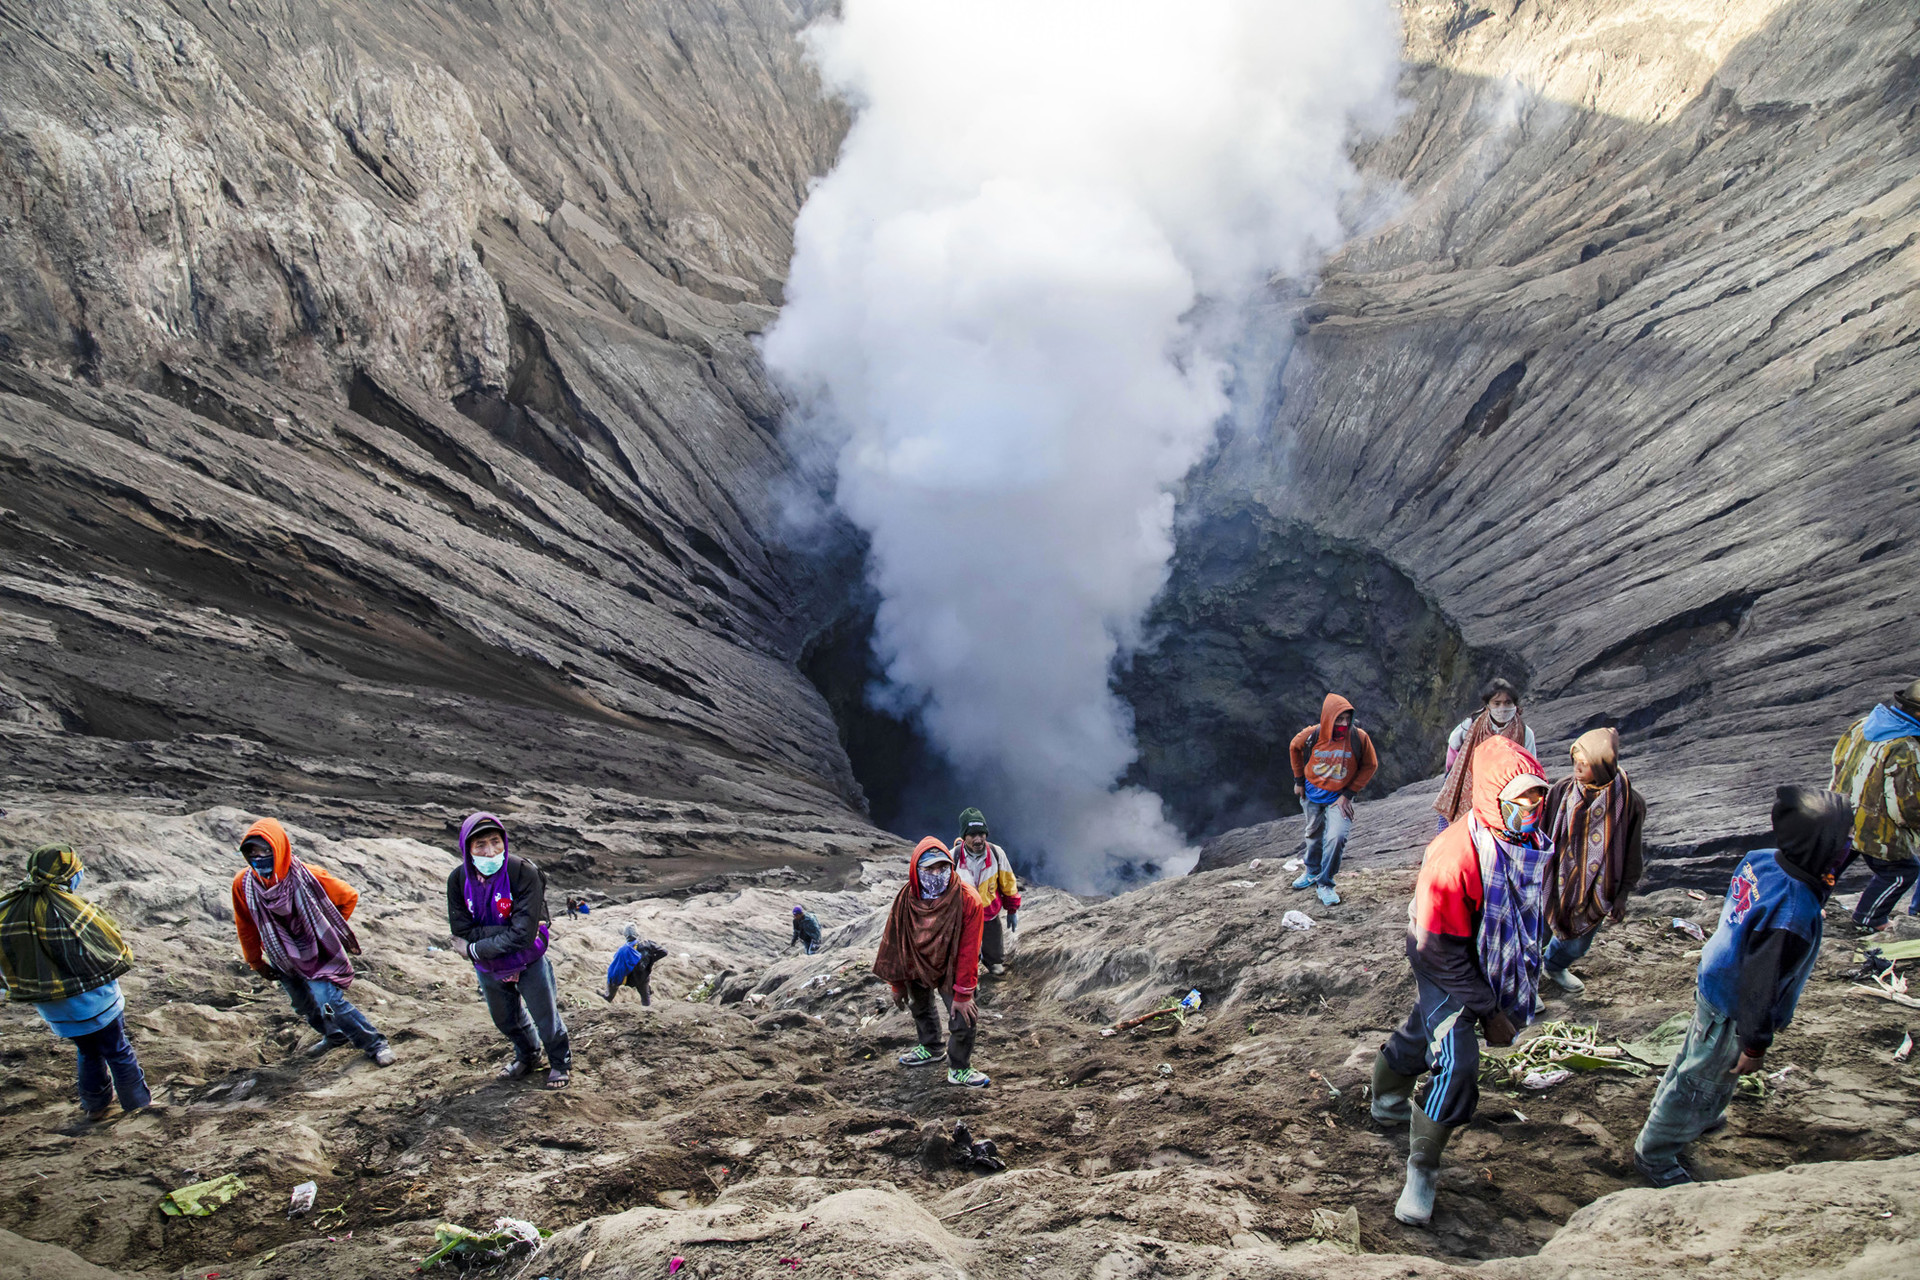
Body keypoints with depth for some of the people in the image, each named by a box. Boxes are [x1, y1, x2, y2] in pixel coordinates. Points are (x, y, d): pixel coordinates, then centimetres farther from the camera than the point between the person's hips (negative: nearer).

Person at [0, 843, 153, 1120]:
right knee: (118, 1053, 15)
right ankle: (138, 1102, 27)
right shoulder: (73, 910, -27)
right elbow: (114, 950, -19)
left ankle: (95, 1105, 40)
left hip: (55, 1011, 5)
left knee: (88, 1054, 27)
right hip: (95, 1004, -5)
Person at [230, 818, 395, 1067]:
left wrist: (328, 932, -1)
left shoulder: (309, 876, -28)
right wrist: (256, 962, 9)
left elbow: (349, 897, -10)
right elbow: (246, 927, -1)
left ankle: (375, 1044, -4)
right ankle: (334, 1036, 46)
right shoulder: (243, 883, -20)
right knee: (303, 1005, 18)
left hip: (318, 953, -4)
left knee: (328, 1000, -19)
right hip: (282, 958, 4)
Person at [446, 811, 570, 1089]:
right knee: (505, 1018, 25)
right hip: (488, 968, 4)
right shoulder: (458, 879, -17)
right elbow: (462, 931, -20)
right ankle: (527, 1057, 53)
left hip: (528, 962, -4)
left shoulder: (523, 872, -29)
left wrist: (475, 950, -23)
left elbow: (523, 933, -30)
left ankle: (560, 1061, 41)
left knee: (544, 1015, 13)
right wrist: (510, 932, -27)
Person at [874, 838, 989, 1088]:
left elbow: (968, 951, -26)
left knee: (964, 1019, -9)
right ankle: (930, 1048, 55)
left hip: (951, 970, -3)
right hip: (916, 967, 3)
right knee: (919, 1007, 26)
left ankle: (959, 1069, 19)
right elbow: (893, 942, -10)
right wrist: (896, 983, -1)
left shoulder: (967, 900, -32)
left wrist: (963, 993, -24)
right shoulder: (905, 899, -24)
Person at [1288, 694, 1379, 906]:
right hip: (1312, 795, 2)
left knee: (1335, 837, -19)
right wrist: (1298, 780, 5)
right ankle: (1312, 872, 45)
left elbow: (1370, 766, -8)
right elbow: (1294, 748, 2)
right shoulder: (1312, 735, -20)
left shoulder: (1359, 737, -22)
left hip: (1339, 797, -2)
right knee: (1314, 836, 20)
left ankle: (1325, 883, -1)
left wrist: (1348, 794, -11)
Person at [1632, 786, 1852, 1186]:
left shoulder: (1760, 860, -15)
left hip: (1715, 984, 8)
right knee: (1703, 1084, 14)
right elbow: (1759, 985, -28)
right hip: (1733, 1015, -8)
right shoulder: (1792, 915, -39)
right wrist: (1755, 1045, -13)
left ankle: (1667, 1110, 58)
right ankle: (1655, 1155, 34)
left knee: (1696, 1057, 32)